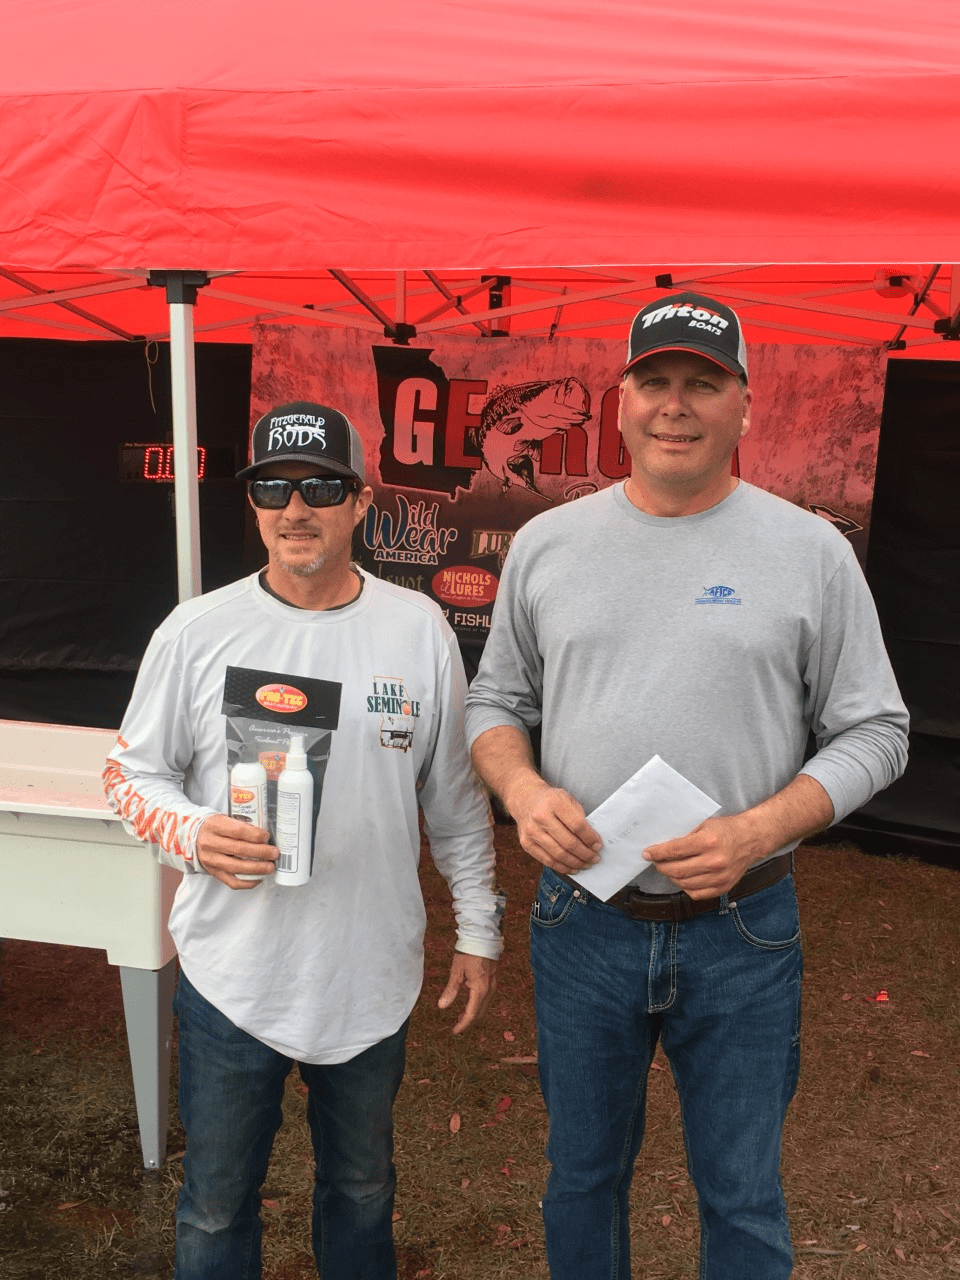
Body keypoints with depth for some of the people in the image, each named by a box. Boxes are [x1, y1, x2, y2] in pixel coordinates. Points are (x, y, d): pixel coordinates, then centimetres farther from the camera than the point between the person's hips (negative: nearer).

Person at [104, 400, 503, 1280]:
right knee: (215, 1206, 17)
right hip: (231, 974, -1)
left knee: (362, 1186, 24)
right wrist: (192, 834, -20)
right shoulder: (198, 631, -8)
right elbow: (132, 771, 1)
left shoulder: (419, 629, -5)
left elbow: (456, 798, 3)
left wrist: (478, 928, 6)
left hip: (372, 977, 1)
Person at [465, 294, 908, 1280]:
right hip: (582, 921, 2)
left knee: (743, 1200, 16)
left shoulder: (810, 552, -6)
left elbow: (873, 733, -3)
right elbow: (495, 700, 9)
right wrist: (523, 792, -12)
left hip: (743, 931, -1)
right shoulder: (546, 543, 1)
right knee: (581, 1176, 22)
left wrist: (758, 830, -18)